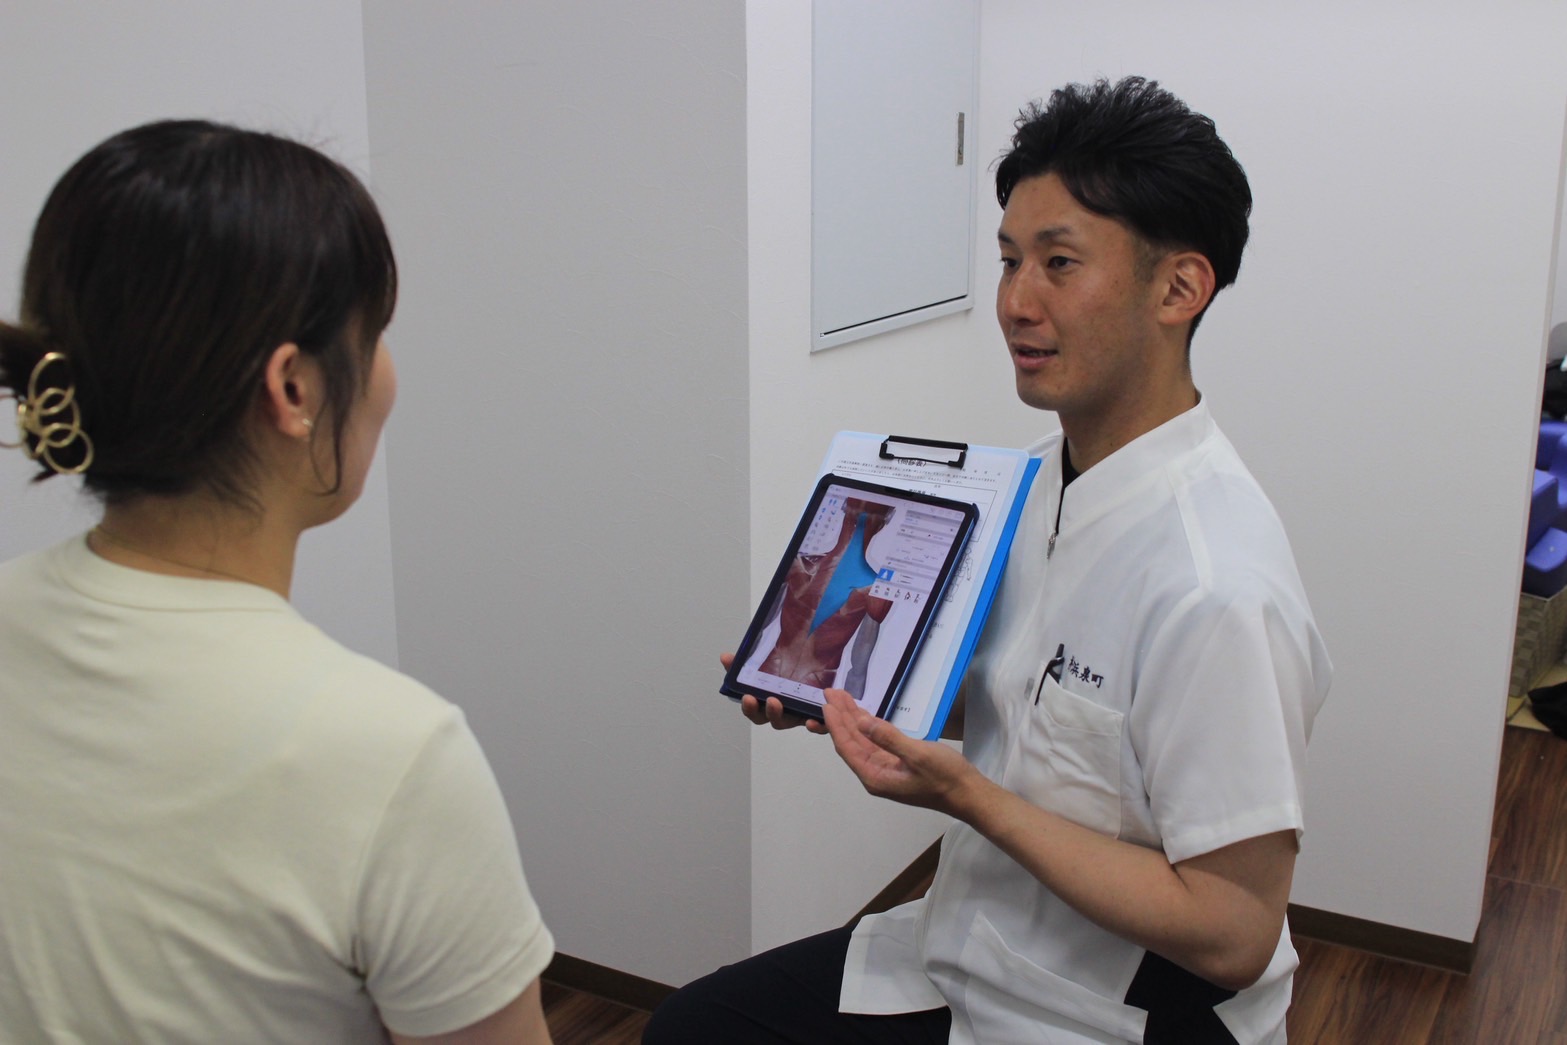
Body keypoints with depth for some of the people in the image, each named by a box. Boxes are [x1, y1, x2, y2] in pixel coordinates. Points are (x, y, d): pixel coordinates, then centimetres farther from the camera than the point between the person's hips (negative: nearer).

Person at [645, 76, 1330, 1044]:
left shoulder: (1214, 590, -29)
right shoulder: (1045, 476, -1)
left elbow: (1233, 933, -25)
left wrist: (968, 796, -26)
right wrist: (836, 681, -2)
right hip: (971, 947, 8)